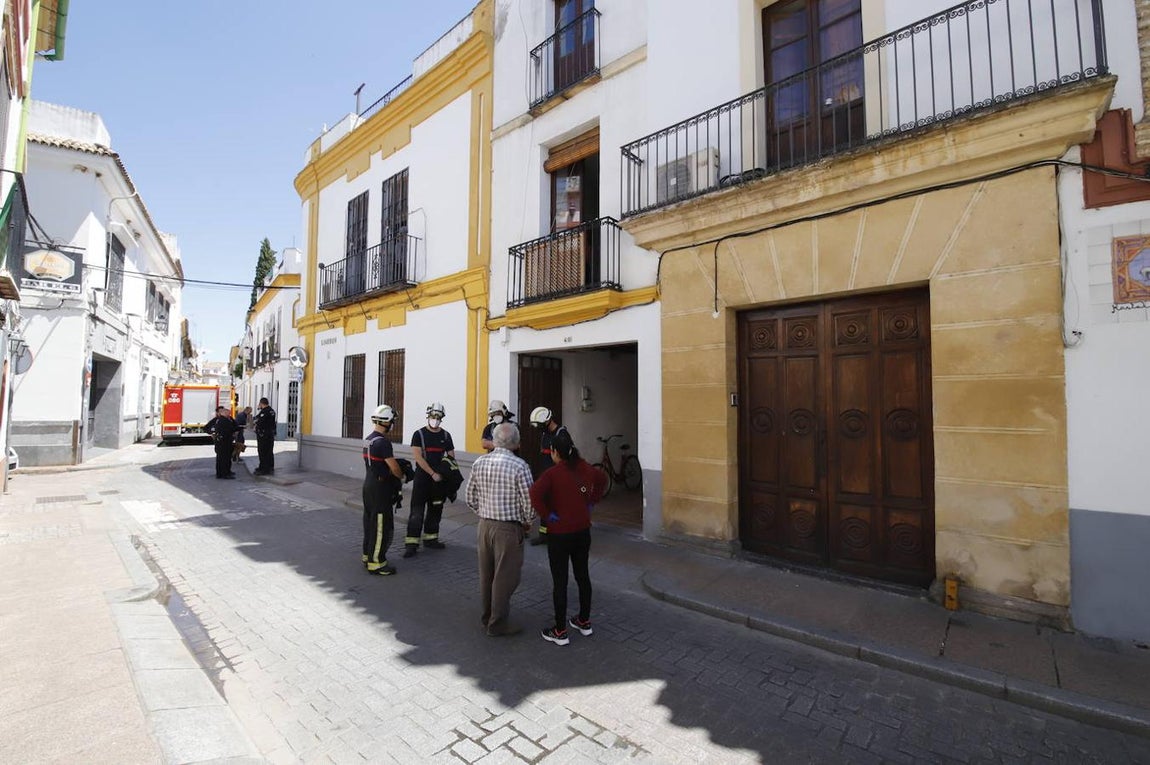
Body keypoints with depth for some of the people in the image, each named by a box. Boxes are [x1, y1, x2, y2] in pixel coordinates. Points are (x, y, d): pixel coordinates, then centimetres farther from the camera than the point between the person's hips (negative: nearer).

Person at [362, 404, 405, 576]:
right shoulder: (382, 442, -21)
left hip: (368, 484, 10)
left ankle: (368, 556, 30)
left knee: (370, 522, 18)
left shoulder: (368, 439, 9)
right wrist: (402, 477, 1)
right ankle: (376, 563, 5)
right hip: (380, 489, -10)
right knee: (382, 525, -2)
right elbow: (394, 467, -19)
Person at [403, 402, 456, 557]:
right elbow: (417, 457, -11)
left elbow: (451, 457, 10)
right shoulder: (419, 434, -3)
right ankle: (411, 544, 0)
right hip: (422, 478, -4)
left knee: (435, 510, 11)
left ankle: (430, 538, 25)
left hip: (439, 479, 4)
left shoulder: (446, 436, 8)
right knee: (417, 511, -5)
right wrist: (433, 473, -15)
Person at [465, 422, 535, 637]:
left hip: (485, 524, 6)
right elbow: (529, 502, -14)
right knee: (505, 576, 8)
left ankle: (487, 616, 36)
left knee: (486, 573, 19)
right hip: (509, 528, -6)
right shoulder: (519, 466, -17)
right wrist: (528, 522, 4)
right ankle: (498, 623, 21)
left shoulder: (479, 462, 0)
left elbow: (470, 498, 7)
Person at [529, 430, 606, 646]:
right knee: (582, 575, 19)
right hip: (583, 531, 6)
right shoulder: (585, 468, 0)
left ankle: (560, 632, 17)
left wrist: (546, 514, -19)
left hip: (559, 534, -6)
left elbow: (535, 494, -33)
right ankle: (584, 622, 33)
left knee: (559, 581, 6)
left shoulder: (552, 473, -19)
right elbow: (602, 479, 19)